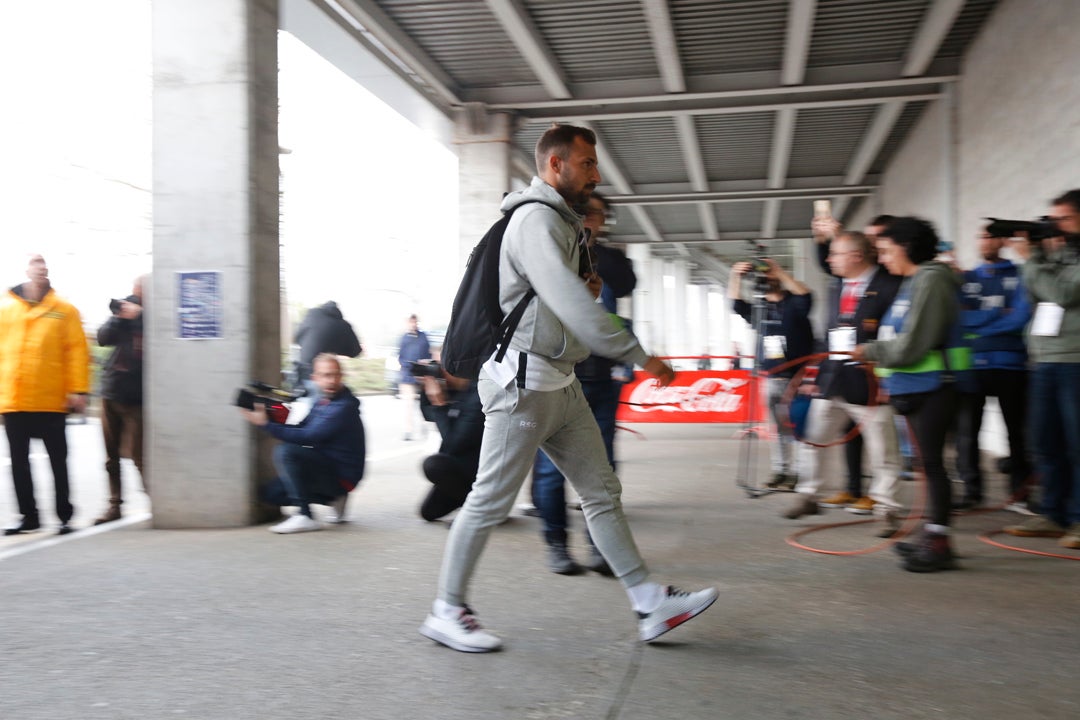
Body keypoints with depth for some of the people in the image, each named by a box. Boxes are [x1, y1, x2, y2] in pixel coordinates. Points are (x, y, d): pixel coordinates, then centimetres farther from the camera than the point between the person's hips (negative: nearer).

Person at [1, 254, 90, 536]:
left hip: (52, 400, -3)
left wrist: (78, 390, -10)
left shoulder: (64, 309, 1)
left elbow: (77, 350, -3)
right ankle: (29, 516, 21)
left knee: (58, 460, 5)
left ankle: (65, 516, 14)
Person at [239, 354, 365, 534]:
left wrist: (266, 424, -25)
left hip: (343, 475, -9)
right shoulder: (324, 400, 9)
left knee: (286, 451, -26)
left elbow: (308, 437, -27)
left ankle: (305, 516, -22)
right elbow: (301, 430, 9)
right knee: (271, 493, 7)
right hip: (326, 467, 9)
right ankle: (335, 498, 11)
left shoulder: (344, 407, -20)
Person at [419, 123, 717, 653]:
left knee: (602, 492, 7)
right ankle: (447, 612, 12)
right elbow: (569, 301, -27)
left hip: (560, 384, 10)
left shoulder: (559, 220, 19)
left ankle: (650, 603, 11)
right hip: (524, 382, -10)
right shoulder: (536, 218, -15)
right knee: (491, 501, -2)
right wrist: (637, 355, -28)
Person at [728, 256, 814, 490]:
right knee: (778, 428, 9)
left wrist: (780, 272, -26)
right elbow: (735, 303, 0)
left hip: (795, 377, -5)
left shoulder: (793, 303, 0)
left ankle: (796, 472, -3)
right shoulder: (758, 307, 14)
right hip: (771, 378, 5)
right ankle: (780, 470, 14)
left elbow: (805, 294, -20)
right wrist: (736, 277, -16)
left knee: (795, 427, -6)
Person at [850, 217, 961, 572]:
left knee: (932, 462, -4)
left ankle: (939, 543, 3)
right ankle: (933, 536, 21)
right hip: (914, 387, 10)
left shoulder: (930, 279, -14)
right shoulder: (912, 281, 16)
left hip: (932, 388, -10)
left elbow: (913, 343, -19)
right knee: (929, 463, 13)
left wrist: (870, 351, -7)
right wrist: (883, 368, 12)